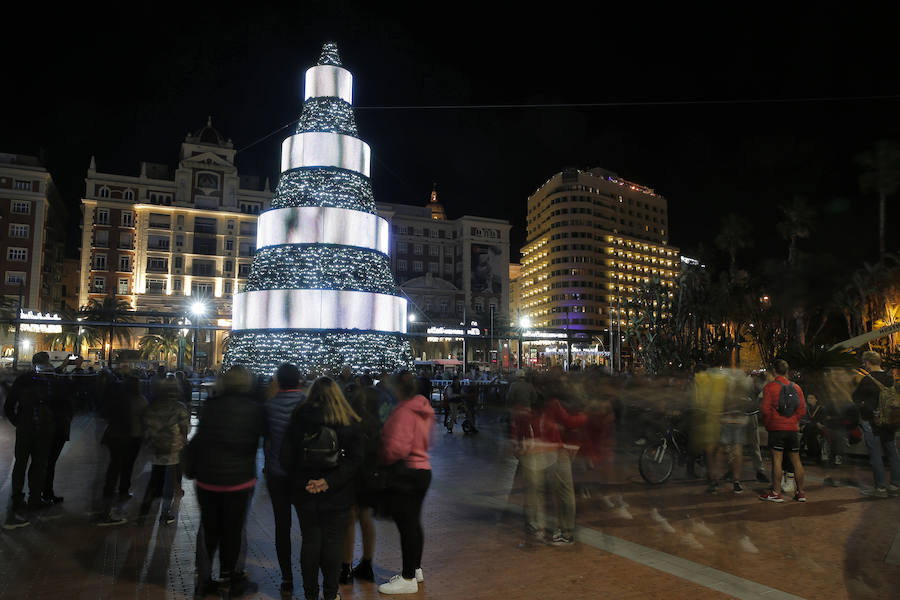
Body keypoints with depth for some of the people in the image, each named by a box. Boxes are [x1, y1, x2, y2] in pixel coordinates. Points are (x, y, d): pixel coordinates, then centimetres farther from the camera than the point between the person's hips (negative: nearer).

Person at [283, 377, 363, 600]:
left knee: (310, 541, 13)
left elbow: (287, 456, -5)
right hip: (337, 495, -1)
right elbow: (355, 458, -12)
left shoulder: (298, 420, -4)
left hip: (305, 496, 1)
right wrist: (330, 481, -14)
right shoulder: (349, 422, -7)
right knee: (333, 541, 11)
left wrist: (303, 482, -5)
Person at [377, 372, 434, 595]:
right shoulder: (422, 409, 11)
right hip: (422, 469, 10)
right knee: (413, 523, 19)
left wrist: (381, 459, -6)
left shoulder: (404, 412, -19)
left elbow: (396, 447, -25)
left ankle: (408, 579, 7)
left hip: (405, 474, -10)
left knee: (406, 525, -2)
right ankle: (416, 569, 32)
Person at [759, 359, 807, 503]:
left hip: (777, 428, -5)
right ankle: (800, 492, 17)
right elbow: (802, 410, 6)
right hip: (793, 428, 5)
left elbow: (765, 409, -12)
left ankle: (776, 493, -2)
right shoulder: (796, 387, 7)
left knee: (777, 459, -4)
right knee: (796, 460, 10)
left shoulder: (770, 387, -7)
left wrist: (767, 424, 3)